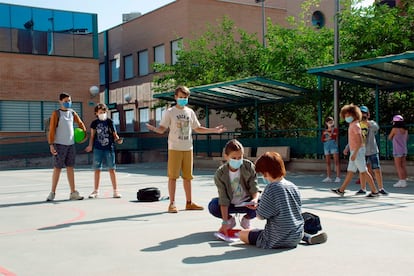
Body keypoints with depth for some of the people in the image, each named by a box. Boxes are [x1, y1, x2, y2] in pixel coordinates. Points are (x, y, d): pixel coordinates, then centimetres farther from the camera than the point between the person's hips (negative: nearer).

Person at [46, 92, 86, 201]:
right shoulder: (56, 114, -5)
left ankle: (73, 193, 9)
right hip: (59, 144, -5)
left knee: (70, 168, 6)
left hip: (71, 144, 5)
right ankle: (52, 193, 7)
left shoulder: (72, 113, 10)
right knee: (57, 168, -1)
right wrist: (51, 145, -16)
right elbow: (51, 130, -10)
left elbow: (80, 123, 25)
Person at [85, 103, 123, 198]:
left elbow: (114, 135, 4)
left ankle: (115, 191, 7)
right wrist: (90, 146, -3)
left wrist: (118, 140, -15)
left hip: (109, 149, -1)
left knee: (112, 169, 1)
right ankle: (96, 191, 17)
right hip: (98, 149, 1)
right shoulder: (94, 123, 5)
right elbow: (92, 136, 9)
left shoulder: (109, 122, 3)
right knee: (97, 170, 6)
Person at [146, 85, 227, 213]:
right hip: (174, 148, -4)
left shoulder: (190, 112, 13)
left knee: (188, 176, 8)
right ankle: (172, 204, 2)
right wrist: (154, 129, -27)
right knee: (173, 176, -4)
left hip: (188, 148, 4)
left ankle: (189, 202, 17)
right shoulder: (170, 112, 0)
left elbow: (198, 128, 21)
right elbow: (162, 129, -5)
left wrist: (215, 130, 17)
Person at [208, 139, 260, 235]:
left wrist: (255, 199, -39)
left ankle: (246, 219, 5)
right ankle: (230, 220, 3)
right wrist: (225, 222, -29)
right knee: (213, 206, -29)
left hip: (247, 202, 1)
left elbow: (254, 188, -14)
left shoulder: (248, 166, -16)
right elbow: (223, 199, -23)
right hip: (230, 204, -1)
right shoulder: (220, 173, -20)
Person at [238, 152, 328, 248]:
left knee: (242, 234, 4)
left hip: (278, 241, -6)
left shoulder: (271, 189, -20)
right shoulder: (294, 187, 1)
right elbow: (298, 211, 10)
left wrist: (257, 207, 7)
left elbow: (260, 216, -14)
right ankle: (308, 237, 13)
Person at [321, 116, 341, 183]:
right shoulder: (324, 131, 13)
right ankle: (328, 177, 8)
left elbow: (334, 136, -10)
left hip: (333, 145, -4)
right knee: (328, 162, 5)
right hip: (326, 146, 4)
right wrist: (327, 139, -12)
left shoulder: (335, 129, 5)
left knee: (336, 162, -9)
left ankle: (338, 177, -12)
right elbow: (322, 140, 5)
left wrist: (328, 133, -6)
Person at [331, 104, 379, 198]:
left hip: (357, 151, -10)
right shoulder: (352, 125, 14)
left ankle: (374, 191, 0)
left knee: (364, 172, -5)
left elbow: (360, 141, -22)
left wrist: (354, 153, -24)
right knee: (350, 172, 11)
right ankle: (341, 190, 15)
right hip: (354, 151, 10)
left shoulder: (355, 125, -15)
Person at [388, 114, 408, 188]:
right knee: (403, 166, 10)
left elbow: (389, 138, -1)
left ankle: (402, 181, -6)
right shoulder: (405, 130, 5)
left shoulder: (395, 129, -13)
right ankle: (404, 181, 13)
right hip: (404, 150, 7)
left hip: (397, 150, -7)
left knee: (398, 166, -3)